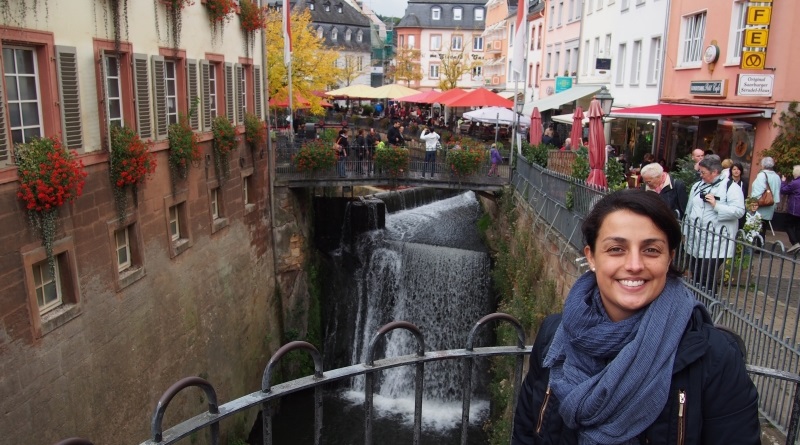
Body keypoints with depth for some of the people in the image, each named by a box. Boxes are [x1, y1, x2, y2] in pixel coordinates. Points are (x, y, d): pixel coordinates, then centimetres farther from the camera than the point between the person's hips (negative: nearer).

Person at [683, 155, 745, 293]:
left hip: (715, 242, -6)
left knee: (707, 279, -8)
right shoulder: (697, 186, 14)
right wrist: (686, 232, 18)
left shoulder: (731, 187, -5)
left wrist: (716, 205, -21)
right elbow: (689, 210, 19)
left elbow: (739, 211, -14)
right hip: (695, 241, 6)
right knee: (695, 276, 13)